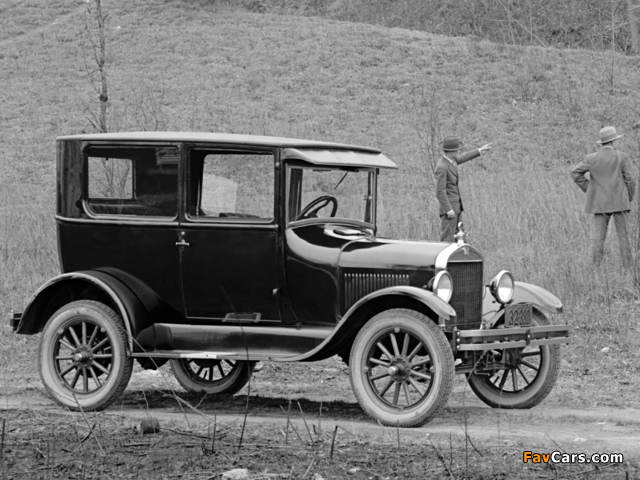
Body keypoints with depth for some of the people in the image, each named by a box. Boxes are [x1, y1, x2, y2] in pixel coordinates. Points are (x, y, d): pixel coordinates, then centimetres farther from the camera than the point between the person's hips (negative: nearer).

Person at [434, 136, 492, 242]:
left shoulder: (448, 158, 4)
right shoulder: (441, 167, -23)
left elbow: (462, 158, 25)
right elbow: (440, 191, -23)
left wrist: (480, 150, 34)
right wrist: (448, 210, -23)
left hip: (456, 205, 10)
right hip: (448, 205, -10)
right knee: (447, 238, -7)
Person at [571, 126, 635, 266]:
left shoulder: (592, 159, -1)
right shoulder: (620, 157, -7)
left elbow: (575, 172, 2)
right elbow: (628, 179, -3)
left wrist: (588, 189, 9)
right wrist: (630, 196, 12)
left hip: (600, 202, 2)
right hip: (619, 202, -2)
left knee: (598, 235, 1)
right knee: (623, 235, 4)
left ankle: (596, 264, -10)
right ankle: (627, 265, 2)